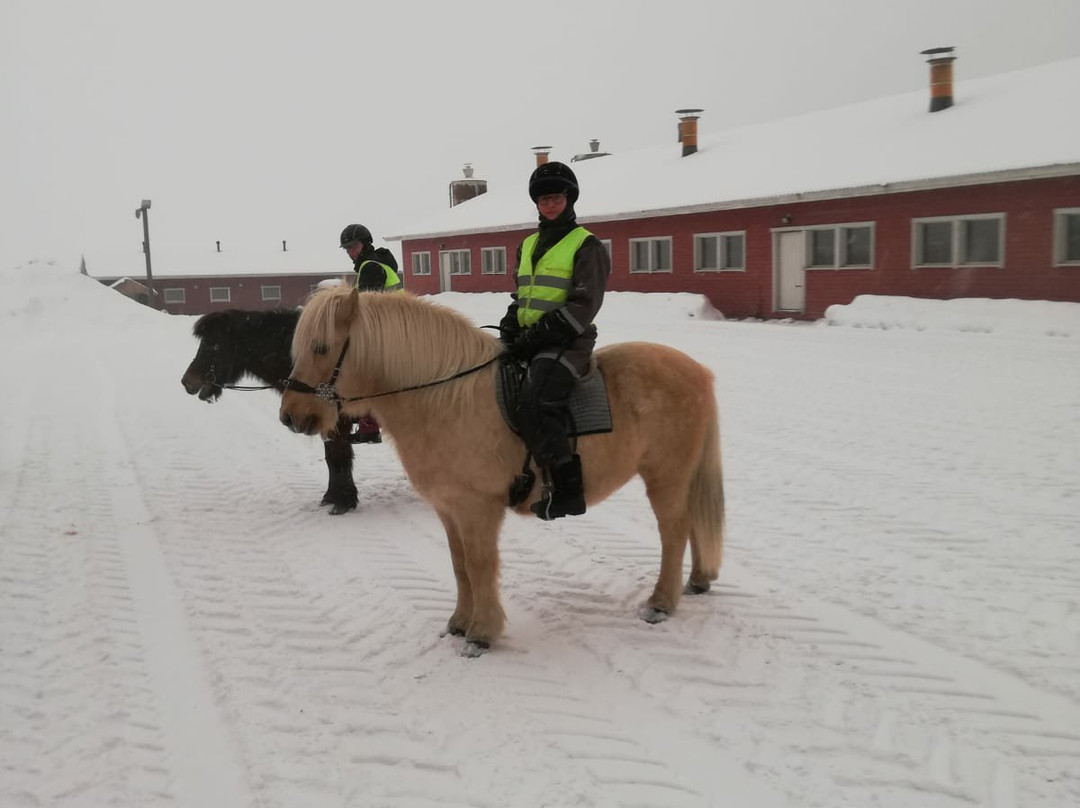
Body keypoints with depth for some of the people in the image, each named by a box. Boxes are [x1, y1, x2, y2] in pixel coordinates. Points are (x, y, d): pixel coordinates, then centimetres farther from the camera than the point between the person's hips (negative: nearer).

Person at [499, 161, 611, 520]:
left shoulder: (586, 245, -3)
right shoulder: (528, 246, 20)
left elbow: (584, 305, -11)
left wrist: (539, 333, -18)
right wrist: (510, 326, 5)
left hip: (567, 342, -8)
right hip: (530, 343, 8)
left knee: (534, 407, -27)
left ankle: (567, 493, -17)